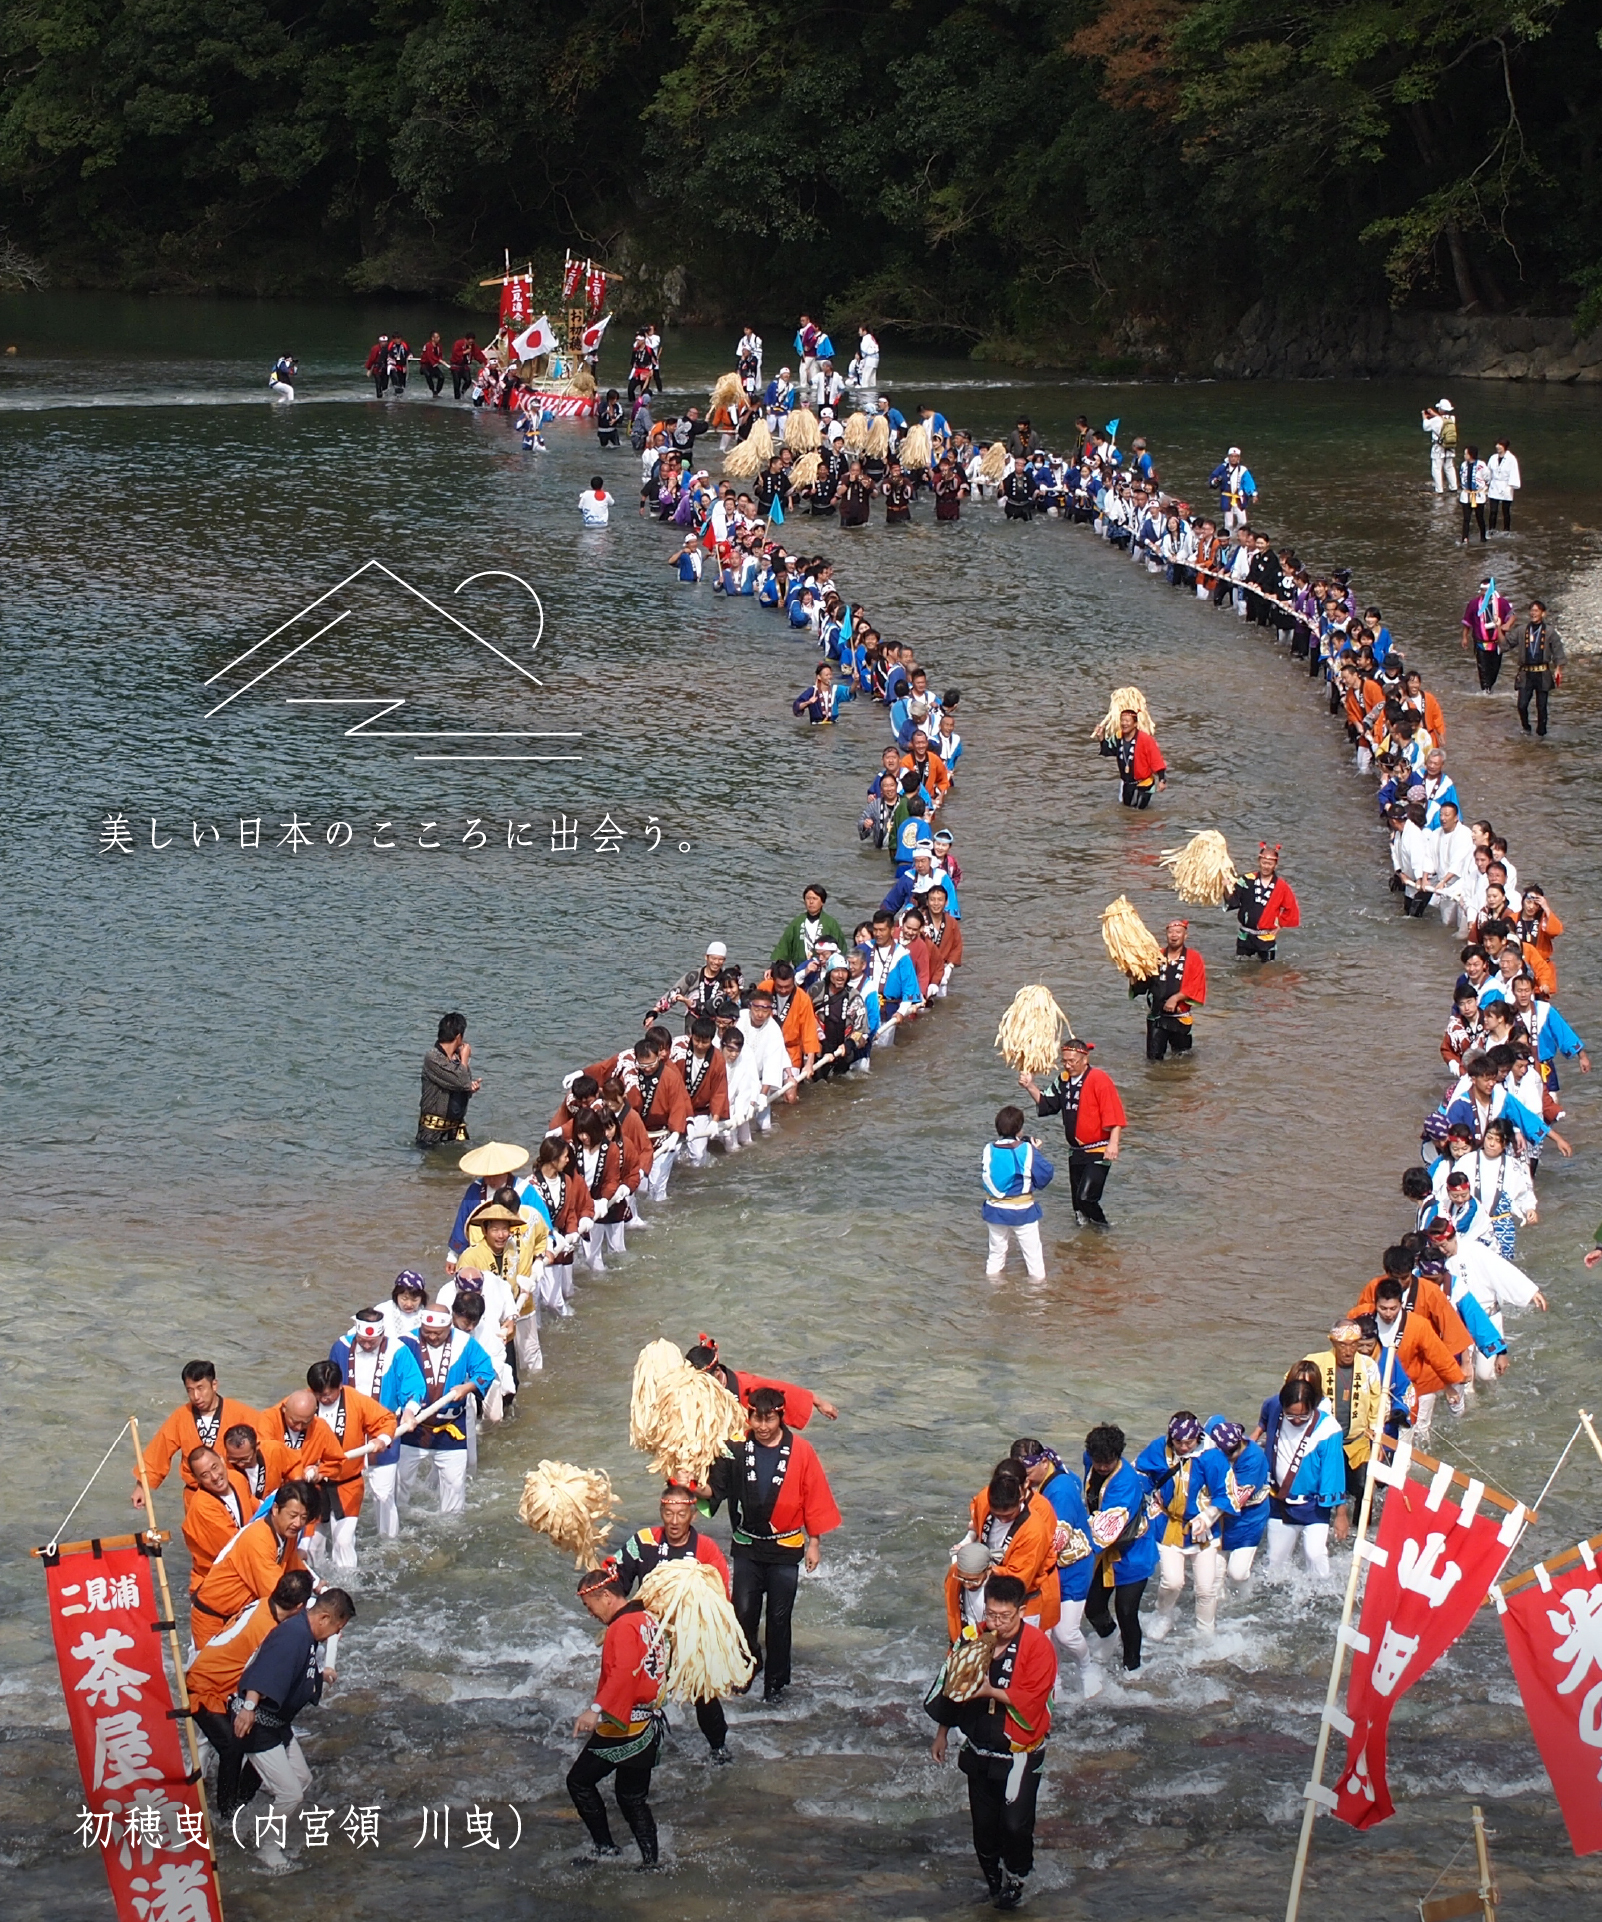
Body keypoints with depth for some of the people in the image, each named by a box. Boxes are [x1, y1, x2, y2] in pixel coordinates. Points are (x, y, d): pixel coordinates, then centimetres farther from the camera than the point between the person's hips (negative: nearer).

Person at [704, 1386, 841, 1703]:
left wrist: (814, 1542, 0)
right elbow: (714, 1489, -9)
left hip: (785, 1548, -1)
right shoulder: (736, 1448, -9)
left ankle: (776, 1681, 21)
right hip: (747, 1547, 1)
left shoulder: (800, 1451, -11)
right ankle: (749, 1663, 28)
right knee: (744, 1615, 1)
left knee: (779, 1618, 7)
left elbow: (814, 1498, -3)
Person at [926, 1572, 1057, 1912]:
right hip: (979, 1752, 4)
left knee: (1015, 1823, -7)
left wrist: (990, 1691, -30)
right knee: (983, 1821, 12)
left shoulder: (1038, 1646, -16)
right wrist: (943, 1731, 17)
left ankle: (1016, 1878, 18)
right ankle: (991, 1875, 33)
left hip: (1018, 1754, -4)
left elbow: (1030, 1699, -21)